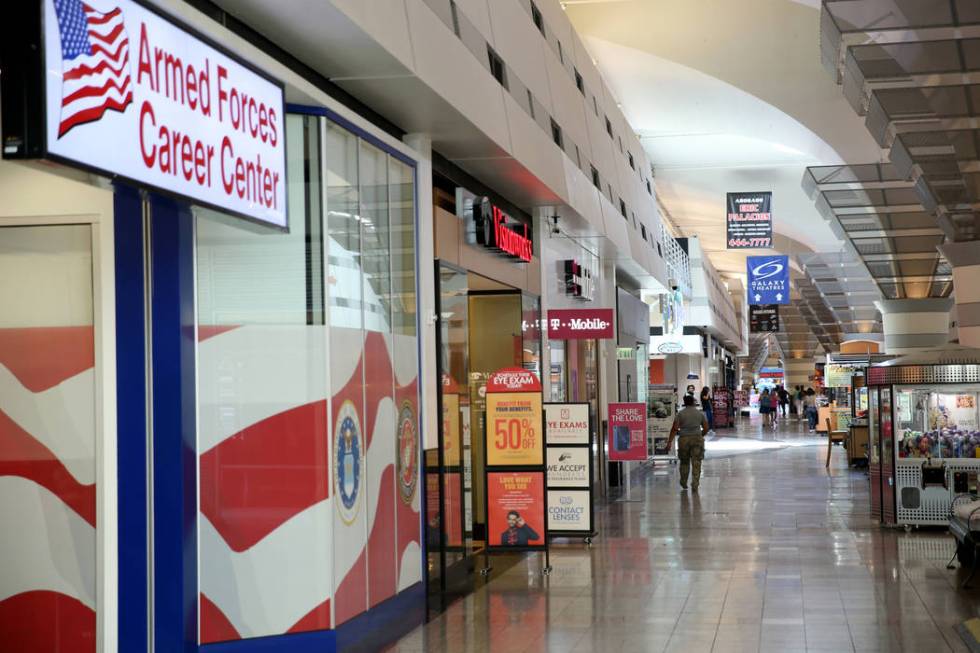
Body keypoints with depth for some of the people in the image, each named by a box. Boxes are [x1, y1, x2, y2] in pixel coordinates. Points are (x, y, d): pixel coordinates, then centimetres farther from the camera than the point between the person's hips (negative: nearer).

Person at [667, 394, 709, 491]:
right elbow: (706, 428, 5)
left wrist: (670, 441, -6)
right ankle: (695, 485, -6)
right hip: (697, 439, 0)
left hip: (684, 440, 0)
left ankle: (684, 483, 28)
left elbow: (675, 428, -8)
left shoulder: (680, 413, -2)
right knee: (696, 463, 0)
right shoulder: (700, 413, 4)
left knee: (684, 462, 16)